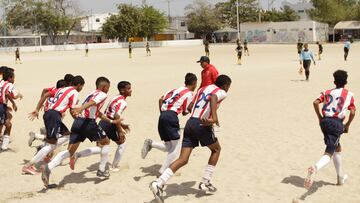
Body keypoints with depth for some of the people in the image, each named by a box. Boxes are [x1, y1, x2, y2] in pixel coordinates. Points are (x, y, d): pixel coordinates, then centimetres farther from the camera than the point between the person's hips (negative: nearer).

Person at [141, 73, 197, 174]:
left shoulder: (175, 89, 23)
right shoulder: (190, 94, 4)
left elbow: (161, 99, 18)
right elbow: (185, 112, 6)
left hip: (162, 116, 7)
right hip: (171, 116, -7)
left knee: (168, 147, 15)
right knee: (175, 148, 1)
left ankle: (151, 143, -9)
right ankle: (162, 171, -8)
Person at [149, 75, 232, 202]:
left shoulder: (203, 89, 24)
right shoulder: (221, 92, 2)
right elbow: (213, 98, -23)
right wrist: (214, 117, -36)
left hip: (190, 123, 6)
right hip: (202, 125, -6)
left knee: (183, 159, 3)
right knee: (216, 149, 21)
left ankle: (159, 183, -13)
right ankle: (205, 183, 21)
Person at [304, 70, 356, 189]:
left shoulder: (327, 92, 14)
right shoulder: (349, 94, 6)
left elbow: (316, 102, -1)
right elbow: (352, 112, -2)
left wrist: (320, 118, 9)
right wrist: (347, 125, 12)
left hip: (325, 121, 5)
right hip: (337, 123, -5)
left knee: (337, 148, 25)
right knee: (329, 152, -8)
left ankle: (341, 177, 35)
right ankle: (315, 168, -40)